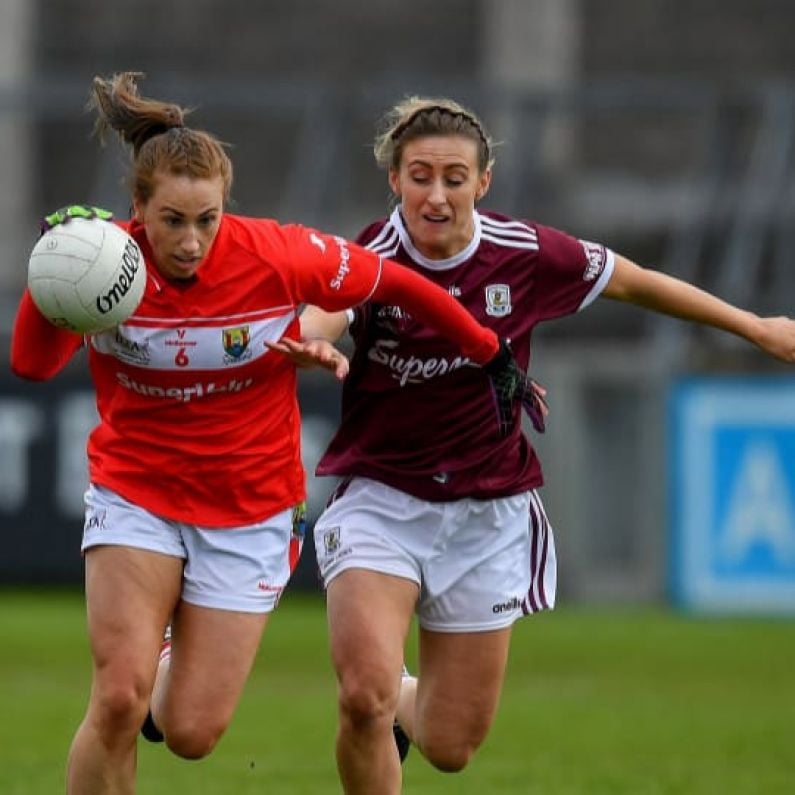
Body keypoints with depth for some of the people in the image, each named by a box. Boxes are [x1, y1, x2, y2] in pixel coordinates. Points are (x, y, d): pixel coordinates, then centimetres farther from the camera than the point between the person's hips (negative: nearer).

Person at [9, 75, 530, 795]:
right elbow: (34, 364, -29)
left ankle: (170, 678, 35)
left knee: (191, 733, -3)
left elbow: (396, 283, -2)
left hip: (248, 511, 0)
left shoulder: (278, 257, -17)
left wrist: (491, 353, 8)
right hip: (135, 496, 0)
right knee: (119, 698, -19)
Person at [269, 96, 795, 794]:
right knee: (365, 696, -25)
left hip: (488, 514, 2)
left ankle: (410, 704, 43)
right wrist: (301, 340, -64)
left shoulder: (529, 254, -9)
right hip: (380, 500, -2)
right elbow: (319, 319, -39)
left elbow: (632, 282, 9)